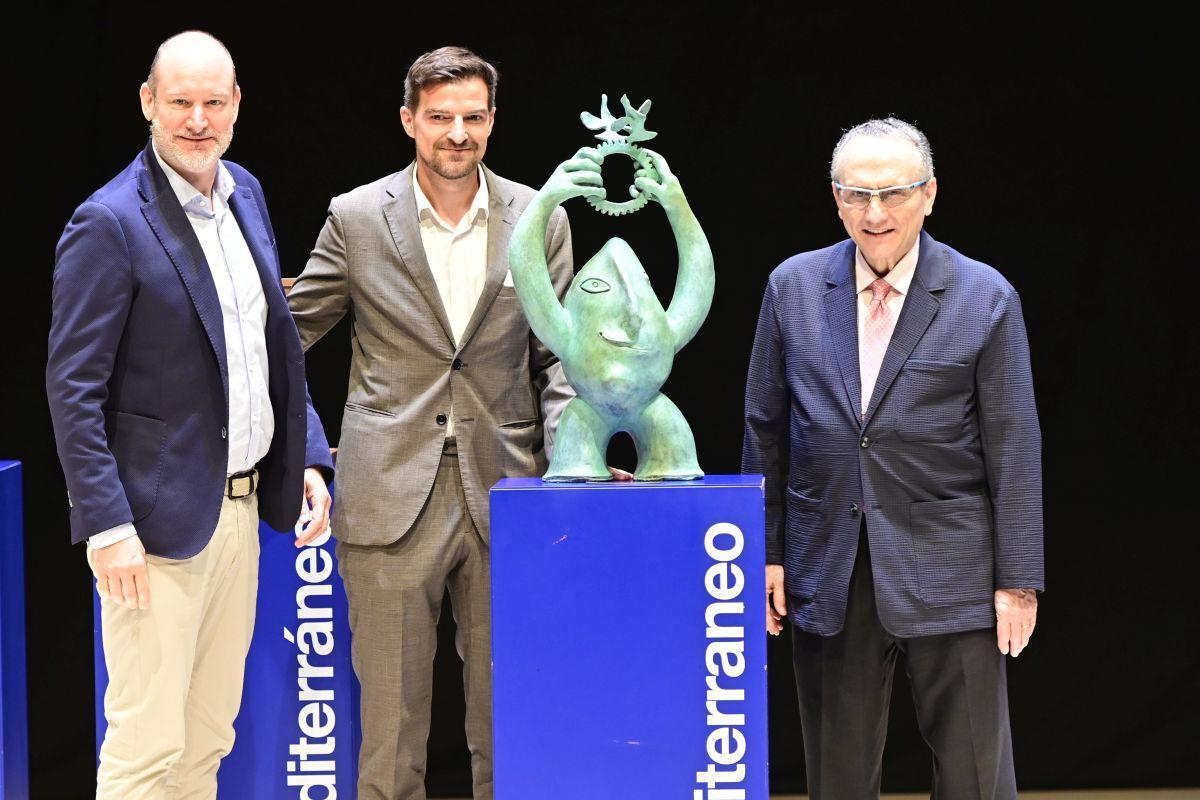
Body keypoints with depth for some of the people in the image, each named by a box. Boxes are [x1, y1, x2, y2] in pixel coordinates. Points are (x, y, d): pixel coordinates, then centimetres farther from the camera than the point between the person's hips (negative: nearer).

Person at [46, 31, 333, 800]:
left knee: (209, 736, 13)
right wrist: (108, 527, -19)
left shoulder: (244, 193, 10)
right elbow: (73, 389, -14)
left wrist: (307, 458, 10)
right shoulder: (108, 224, -13)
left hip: (240, 506, 8)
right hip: (161, 517, -8)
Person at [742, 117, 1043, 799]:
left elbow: (1014, 448, -2)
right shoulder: (794, 288, 4)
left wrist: (1018, 581, -4)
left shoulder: (985, 298, -3)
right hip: (827, 577, 2)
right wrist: (766, 554, 7)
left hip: (948, 578, -2)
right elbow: (765, 430, 9)